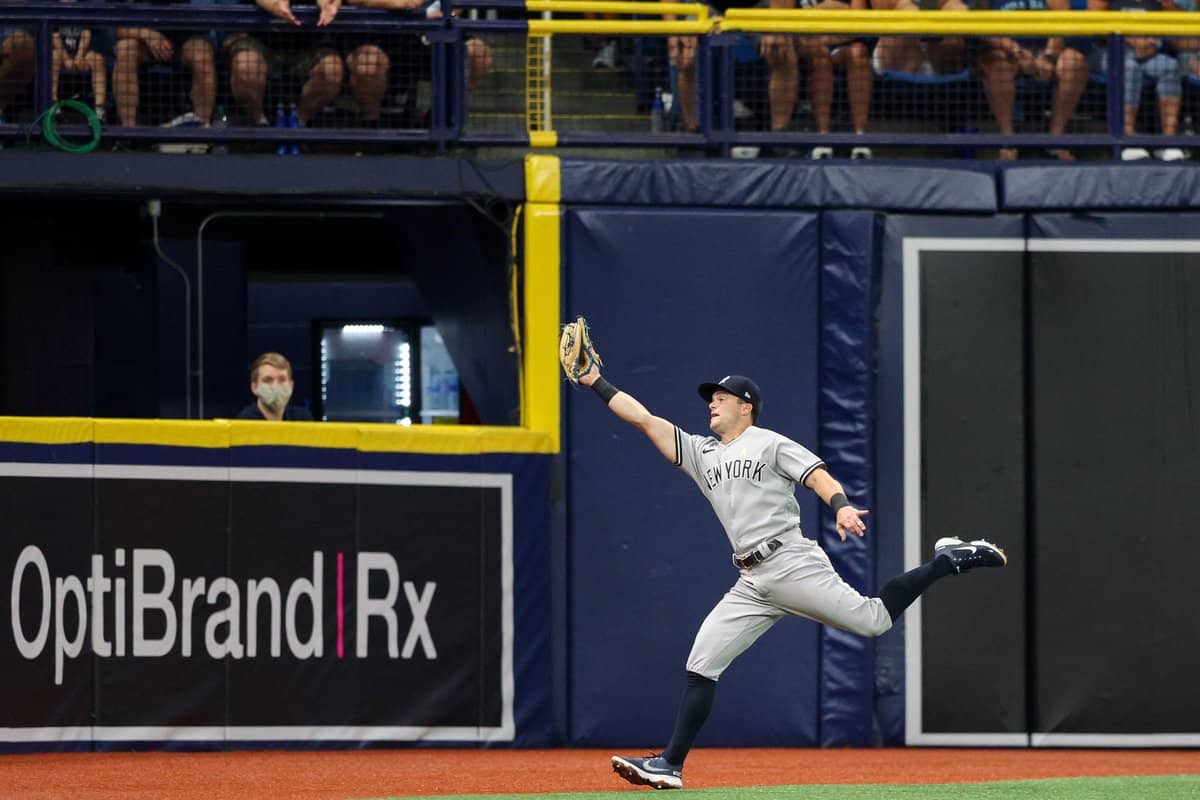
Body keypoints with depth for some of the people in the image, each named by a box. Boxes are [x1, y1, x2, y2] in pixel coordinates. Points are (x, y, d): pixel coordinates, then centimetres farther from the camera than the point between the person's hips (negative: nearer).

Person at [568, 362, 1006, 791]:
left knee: (873, 620, -15)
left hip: (792, 565, -6)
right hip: (752, 586, 6)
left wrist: (841, 506, -28)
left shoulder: (770, 443, 5)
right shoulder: (700, 453, 22)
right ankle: (670, 765, -2)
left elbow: (818, 476, -7)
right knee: (700, 663, -3)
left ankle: (947, 559, 7)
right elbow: (643, 418, 22)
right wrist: (596, 383, 17)